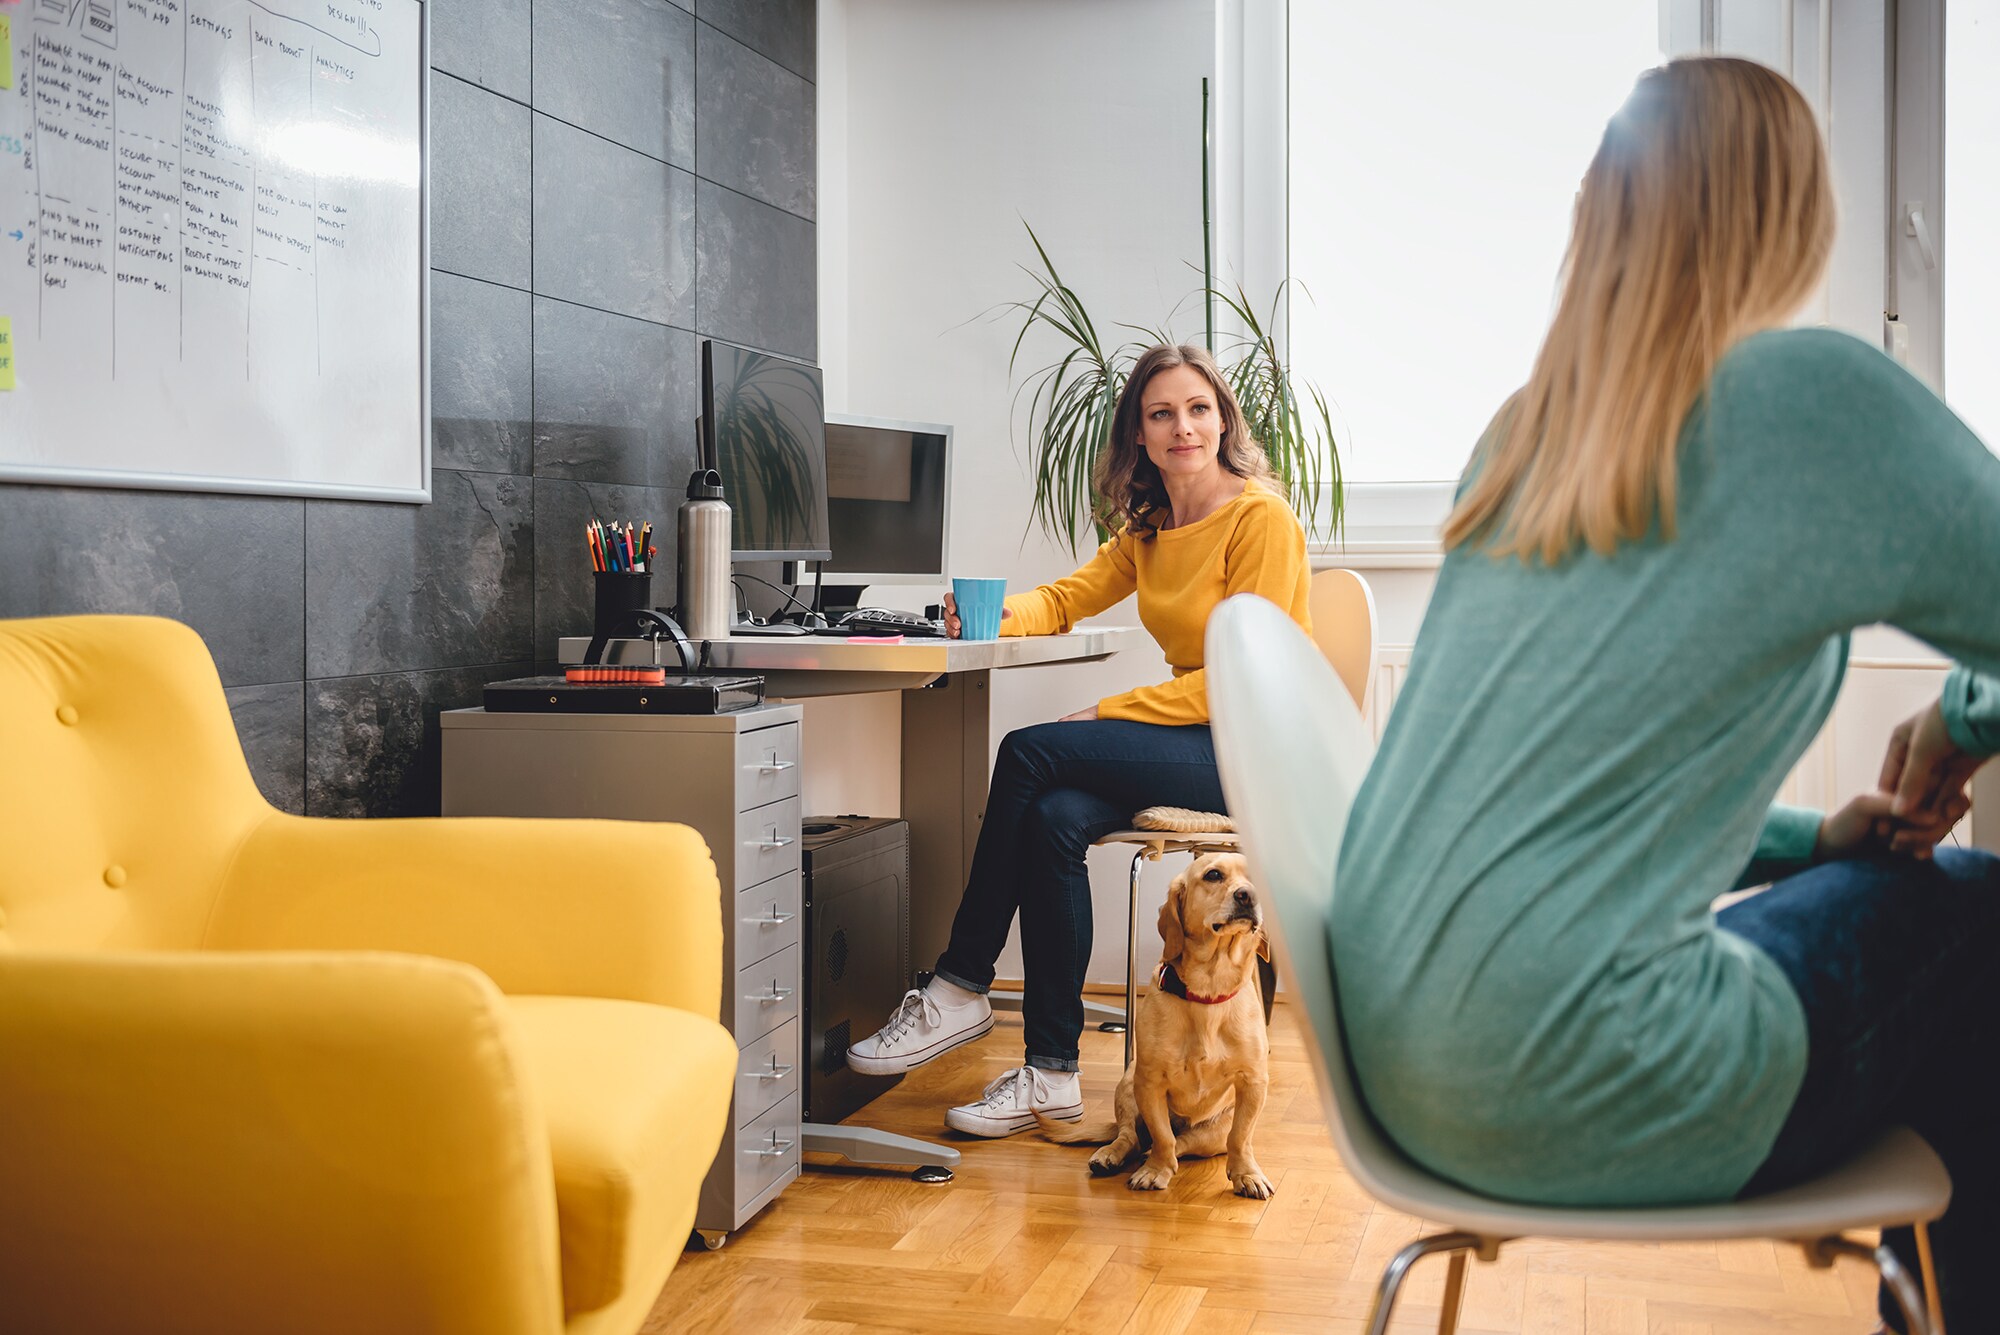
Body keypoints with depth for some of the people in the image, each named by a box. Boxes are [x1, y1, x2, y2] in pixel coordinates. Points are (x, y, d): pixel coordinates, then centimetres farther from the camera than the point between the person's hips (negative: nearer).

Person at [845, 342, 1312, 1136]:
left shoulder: (1260, 518, -11)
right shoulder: (1148, 527, 15)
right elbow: (1070, 596, 15)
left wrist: (1109, 715, -17)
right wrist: (1002, 615, -8)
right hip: (1192, 740, 7)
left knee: (1030, 752, -22)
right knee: (1053, 819, -23)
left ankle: (961, 991, -12)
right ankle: (1052, 1073, -19)